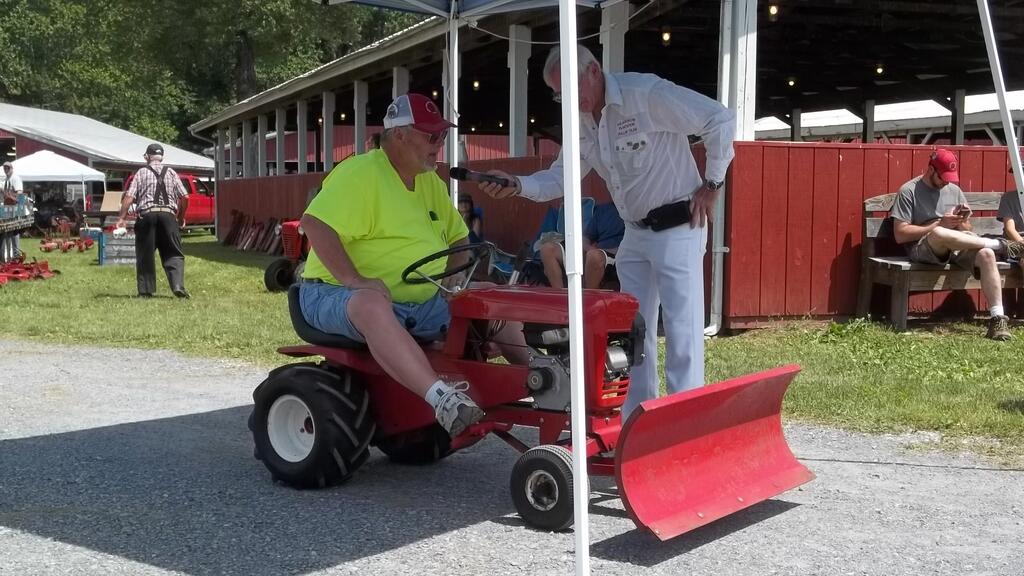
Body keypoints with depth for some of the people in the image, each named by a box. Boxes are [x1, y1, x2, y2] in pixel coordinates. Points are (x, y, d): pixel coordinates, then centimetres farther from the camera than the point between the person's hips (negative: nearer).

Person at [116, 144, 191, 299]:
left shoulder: (141, 172, 7)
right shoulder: (171, 172, 12)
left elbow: (129, 197, -3)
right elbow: (185, 197, 6)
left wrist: (122, 218, -1)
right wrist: (181, 217, 19)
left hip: (146, 215, -1)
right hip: (168, 215, 1)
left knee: (145, 255, 8)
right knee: (173, 254, 3)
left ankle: (145, 290, 7)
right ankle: (178, 286, -15)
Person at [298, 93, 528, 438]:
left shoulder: (430, 182, 16)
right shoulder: (359, 174, -12)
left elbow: (457, 237, 26)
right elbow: (315, 223, -25)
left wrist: (455, 274, 5)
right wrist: (354, 280, -32)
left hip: (420, 303, 9)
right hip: (338, 294, -8)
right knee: (372, 306, -43)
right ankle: (442, 398, -56)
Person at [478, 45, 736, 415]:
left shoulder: (647, 94, -18)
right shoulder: (582, 122, 6)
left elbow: (720, 119, -19)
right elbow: (561, 176, 7)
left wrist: (711, 184, -14)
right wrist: (518, 186, -12)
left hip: (677, 228, -8)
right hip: (635, 233, 8)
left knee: (681, 329, -6)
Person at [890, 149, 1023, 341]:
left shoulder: (954, 190, 16)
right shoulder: (909, 191, -1)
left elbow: (966, 230, 18)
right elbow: (900, 234, -9)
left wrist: (962, 222, -7)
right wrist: (940, 224, -14)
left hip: (957, 247, 5)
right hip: (923, 249, -5)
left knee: (986, 254, -28)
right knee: (939, 234, -40)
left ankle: (997, 318, -29)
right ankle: (999, 244, -19)